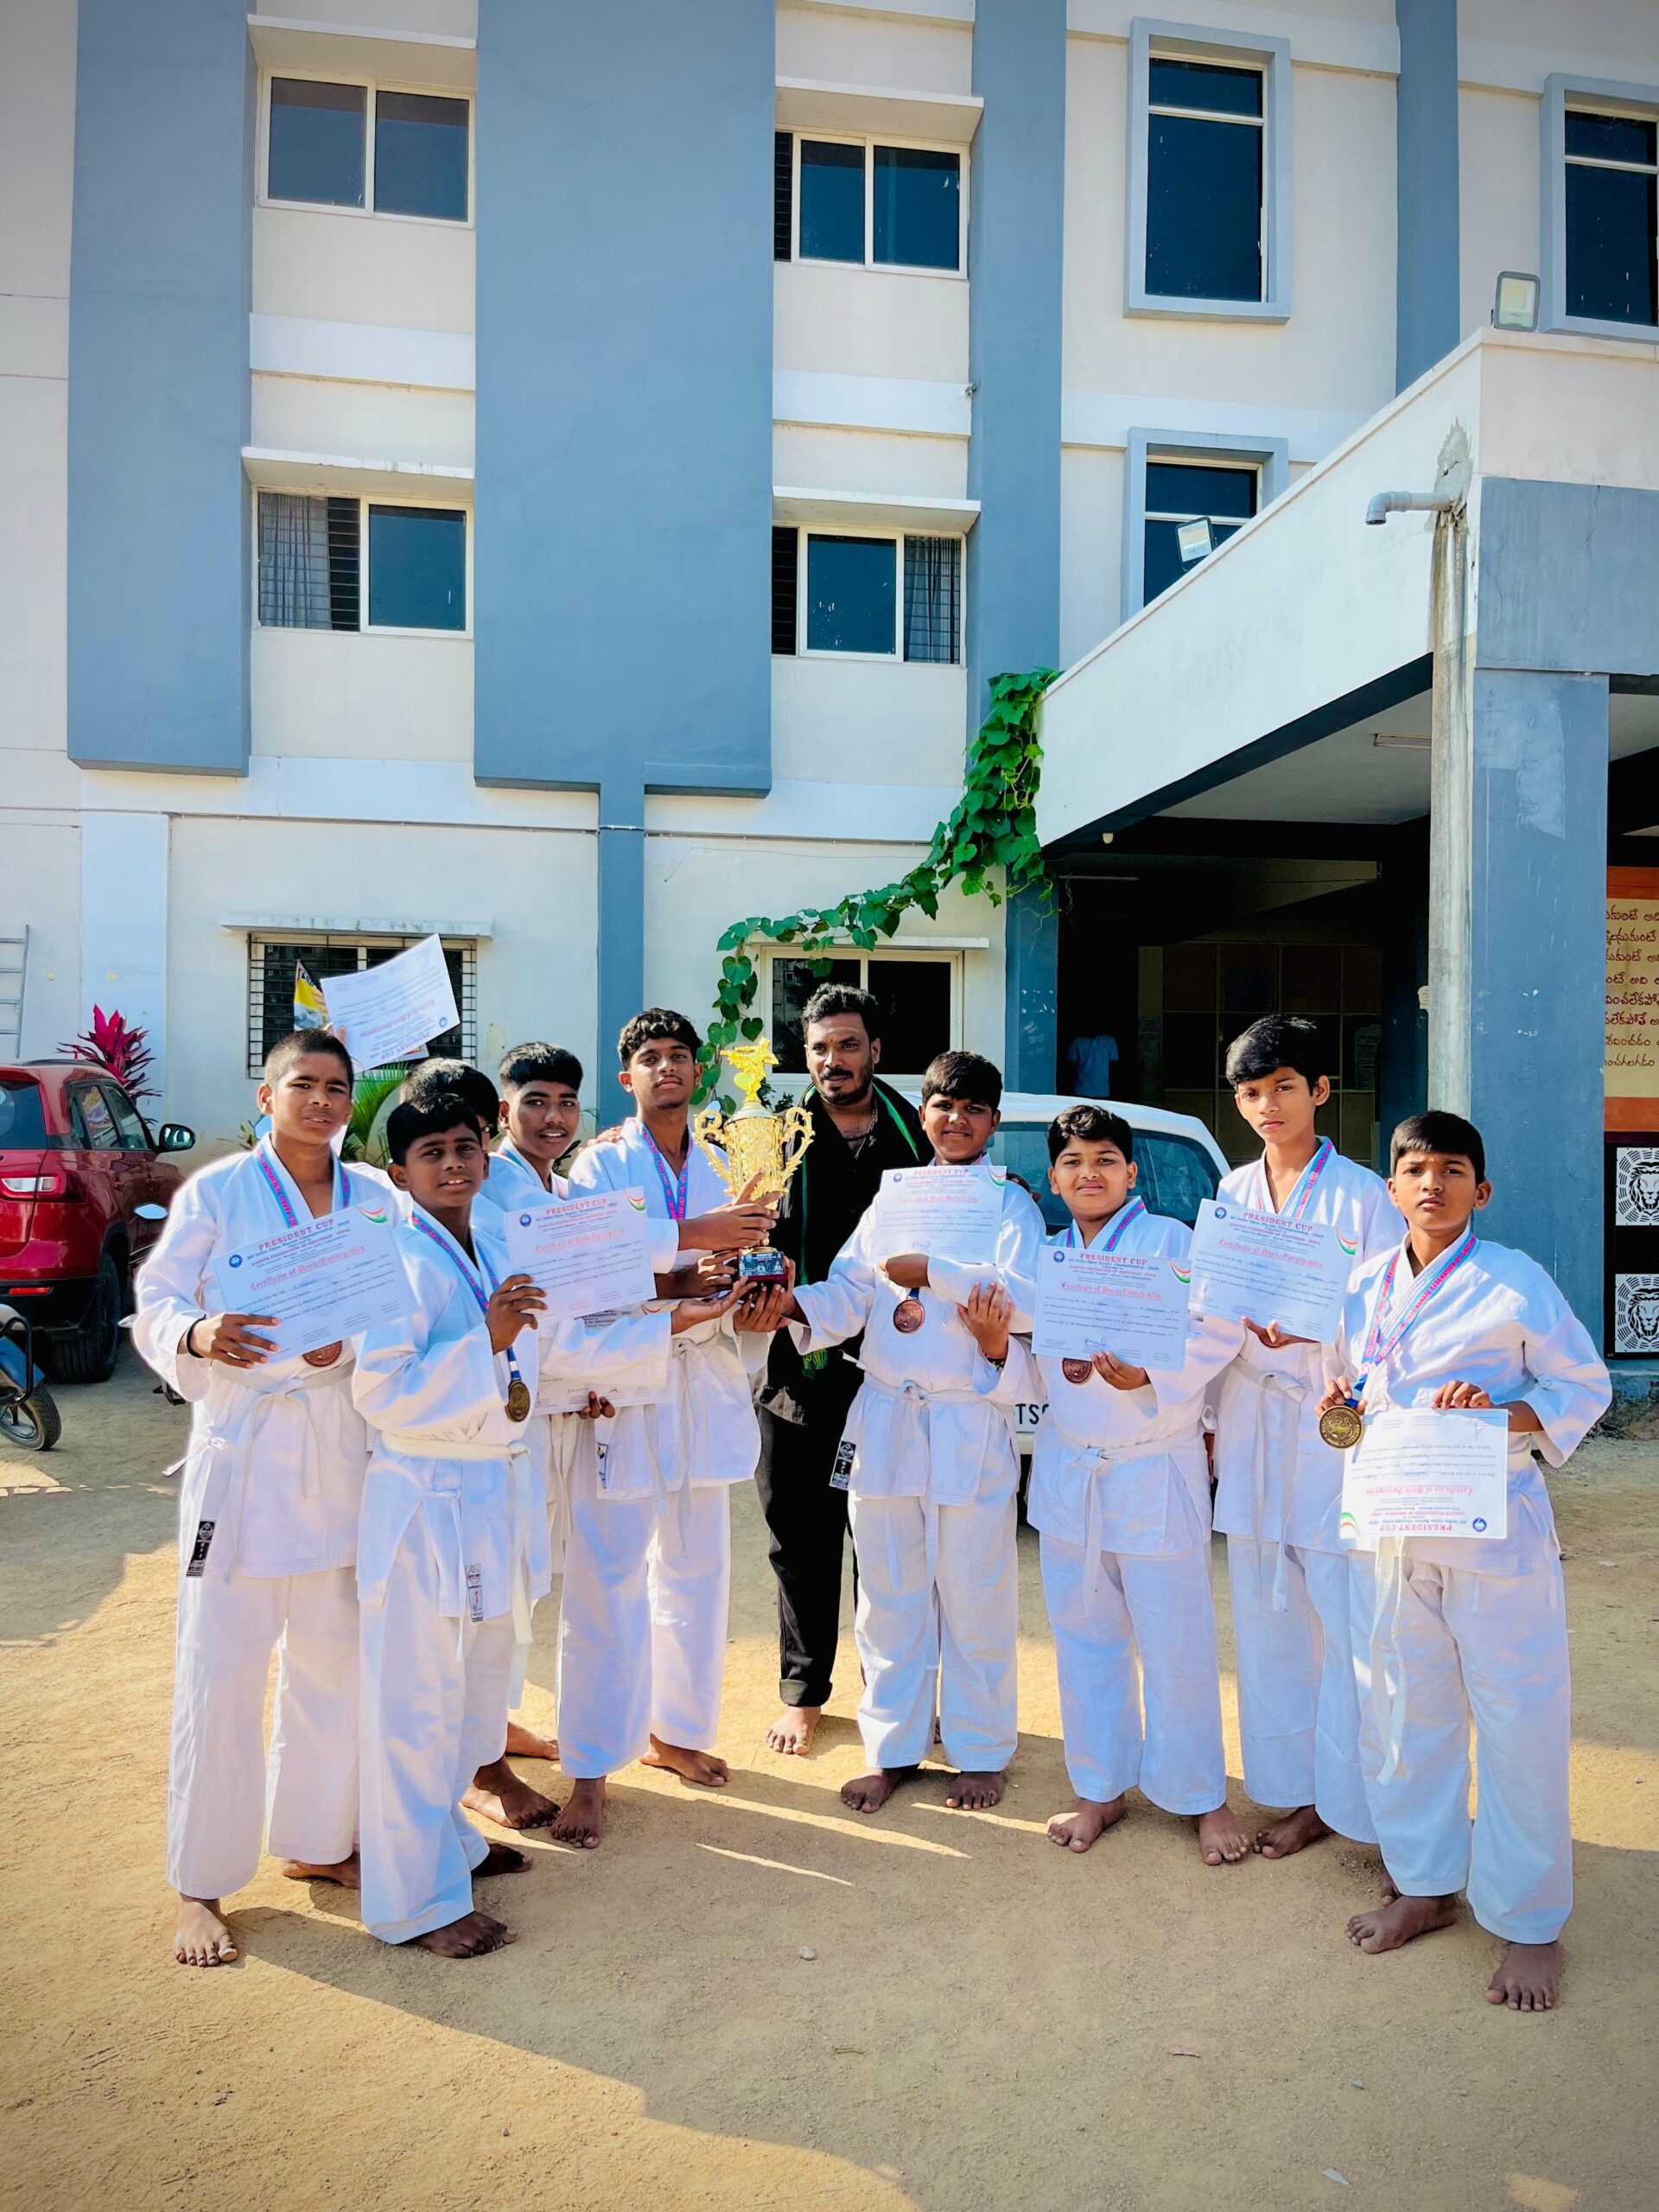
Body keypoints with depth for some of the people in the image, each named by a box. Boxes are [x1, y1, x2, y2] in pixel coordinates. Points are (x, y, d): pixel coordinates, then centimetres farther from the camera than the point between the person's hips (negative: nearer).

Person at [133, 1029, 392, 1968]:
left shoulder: (375, 1198, 5)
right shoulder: (216, 1191, -3)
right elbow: (157, 1303, -3)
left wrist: (346, 1342, -15)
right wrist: (198, 1336, -24)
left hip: (342, 1452, 3)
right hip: (240, 1447, -3)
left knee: (335, 1661, 13)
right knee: (220, 1675, 1)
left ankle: (317, 1841, 33)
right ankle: (202, 1888, 18)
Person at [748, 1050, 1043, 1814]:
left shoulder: (1011, 1202, -1)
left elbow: (1024, 1297, -17)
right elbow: (849, 1292, 3)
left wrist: (929, 1274, -22)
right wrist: (793, 1304, -15)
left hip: (970, 1426, -4)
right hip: (883, 1418, 4)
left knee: (972, 1595, 7)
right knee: (890, 1594, 12)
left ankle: (979, 1752, 24)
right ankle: (892, 1749, 27)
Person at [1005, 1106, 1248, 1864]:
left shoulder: (1171, 1241, -5)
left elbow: (1216, 1331, -16)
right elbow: (1031, 1381, 10)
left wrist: (1147, 1378, -29)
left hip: (1156, 1469, -4)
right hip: (1066, 1471, 5)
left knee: (1175, 1643, 5)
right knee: (1085, 1639, 14)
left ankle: (1202, 1798, 23)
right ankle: (1100, 1788, 30)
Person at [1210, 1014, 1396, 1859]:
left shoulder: (1361, 1194, -5)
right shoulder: (1233, 1192, 10)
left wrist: (1308, 1328, -24)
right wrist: (1210, 1420, 12)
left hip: (1332, 1424, -5)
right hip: (1251, 1421, 5)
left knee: (1348, 1621, -3)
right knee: (1265, 1616, 12)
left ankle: (1351, 1798, 12)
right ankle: (1292, 1788, 27)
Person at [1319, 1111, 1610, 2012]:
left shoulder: (1516, 1281, -8)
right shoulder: (1364, 1287, 6)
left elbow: (1585, 1387, -4)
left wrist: (1500, 1412, -20)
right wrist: (1344, 1402, -3)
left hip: (1494, 1532, -4)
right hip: (1388, 1530, 5)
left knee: (1518, 1724, 4)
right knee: (1401, 1715, 14)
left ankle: (1528, 1924, 21)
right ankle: (1423, 1884, 34)